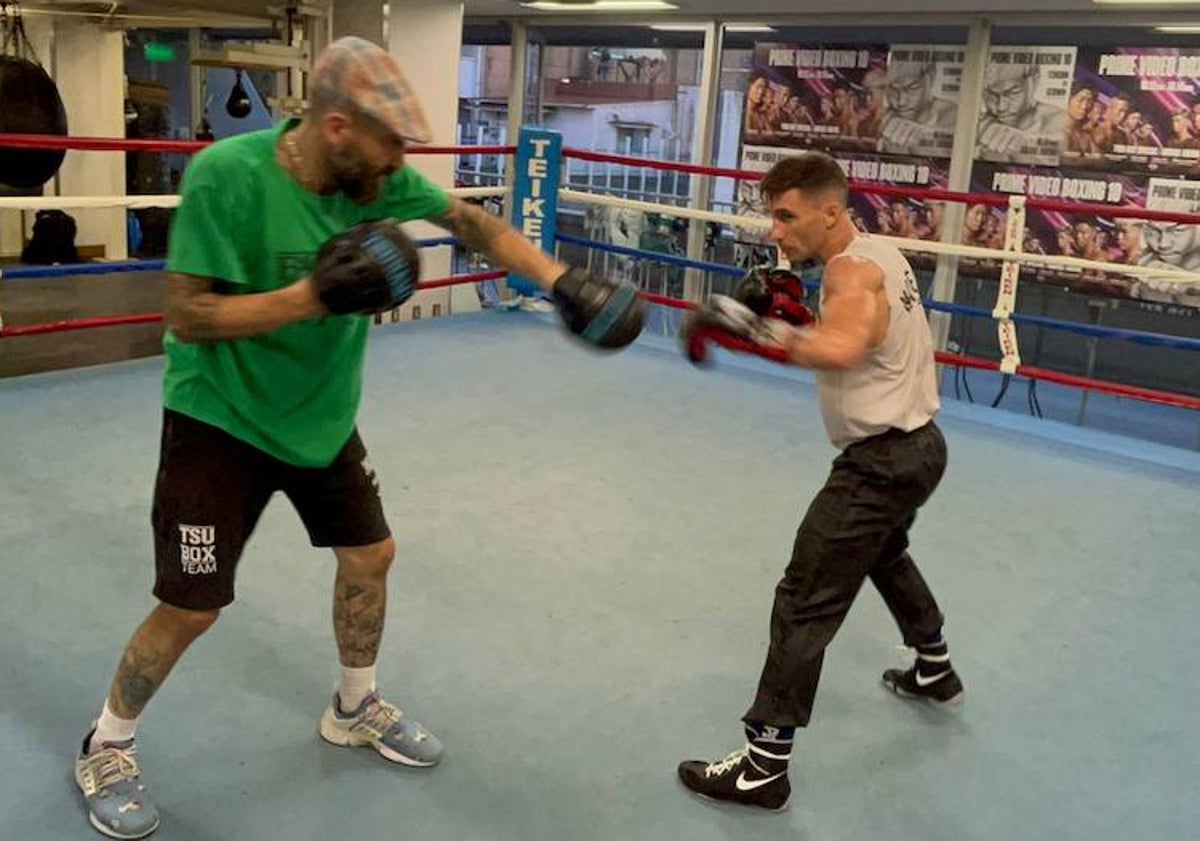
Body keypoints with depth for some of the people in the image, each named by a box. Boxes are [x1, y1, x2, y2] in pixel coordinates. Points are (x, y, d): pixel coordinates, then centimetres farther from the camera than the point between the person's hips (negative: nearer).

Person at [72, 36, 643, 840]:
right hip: (220, 418, -6)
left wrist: (563, 281, -11)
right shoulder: (226, 174, -27)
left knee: (371, 556, 14)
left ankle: (356, 707, 40)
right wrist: (315, 294, -34)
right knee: (192, 606, -3)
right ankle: (106, 750, 26)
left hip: (321, 415, 6)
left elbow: (473, 222, -1)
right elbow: (187, 318, -26)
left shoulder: (377, 177, -11)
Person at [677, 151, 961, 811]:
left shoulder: (851, 270, -20)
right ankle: (935, 674, 54)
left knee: (804, 603, -9)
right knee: (884, 554, 34)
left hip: (880, 461, -10)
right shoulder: (880, 252, 8)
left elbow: (842, 349, -41)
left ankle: (764, 766, -5)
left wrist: (753, 328, -49)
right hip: (918, 443, 10)